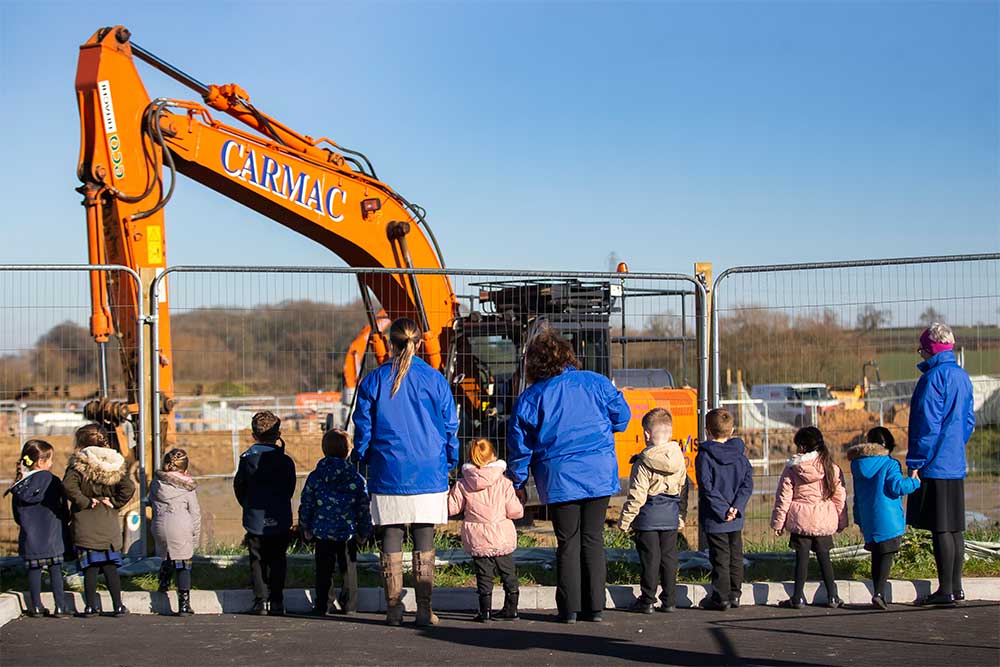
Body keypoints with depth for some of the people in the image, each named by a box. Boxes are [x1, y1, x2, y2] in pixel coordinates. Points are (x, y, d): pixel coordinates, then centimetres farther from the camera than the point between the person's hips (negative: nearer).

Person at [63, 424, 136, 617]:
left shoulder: (79, 464, -8)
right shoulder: (115, 464, 1)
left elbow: (69, 485, -24)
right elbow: (129, 487, -10)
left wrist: (84, 502, -13)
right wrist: (115, 503, 1)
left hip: (85, 526, -3)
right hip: (109, 525, 3)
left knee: (90, 567, 4)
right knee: (110, 567, 9)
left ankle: (91, 606, 7)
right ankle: (118, 606, 10)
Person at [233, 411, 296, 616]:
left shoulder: (247, 458, -4)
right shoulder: (286, 461, -3)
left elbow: (239, 487, 5)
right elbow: (290, 490, 5)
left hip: (255, 522, -1)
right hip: (280, 521, 1)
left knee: (258, 561, 9)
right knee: (278, 561, 10)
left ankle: (261, 601, 2)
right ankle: (276, 602, 5)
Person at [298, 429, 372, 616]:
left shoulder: (315, 477, -2)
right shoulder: (356, 478, -4)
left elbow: (305, 505, 3)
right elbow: (364, 508, 0)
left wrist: (306, 528, 15)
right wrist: (364, 531, 11)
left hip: (322, 532, 0)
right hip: (348, 533, 0)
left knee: (324, 571, 7)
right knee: (348, 570, 10)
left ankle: (323, 605, 8)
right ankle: (349, 605, 13)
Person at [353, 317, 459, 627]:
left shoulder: (373, 381, -1)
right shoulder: (435, 380, -1)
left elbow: (363, 428, 3)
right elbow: (450, 427, 4)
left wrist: (367, 460, 16)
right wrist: (449, 462, 15)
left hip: (388, 473, 0)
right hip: (428, 473, 0)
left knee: (391, 538, 5)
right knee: (424, 542, 4)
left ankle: (393, 608, 6)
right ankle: (424, 609, 3)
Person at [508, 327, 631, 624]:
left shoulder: (529, 399, -3)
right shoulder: (596, 383, 0)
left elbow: (520, 446, 1)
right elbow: (622, 418, 10)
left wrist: (517, 482, 14)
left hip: (559, 479, -1)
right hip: (599, 476, 1)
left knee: (568, 542, 7)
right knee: (593, 538, 9)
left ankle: (569, 608, 5)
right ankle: (595, 606, 8)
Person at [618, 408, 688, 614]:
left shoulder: (643, 463, -13)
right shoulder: (679, 460, 3)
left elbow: (637, 496, -15)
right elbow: (683, 491, 11)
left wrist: (625, 520, -6)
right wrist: (681, 517, 21)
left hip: (648, 518, -5)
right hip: (671, 517, 5)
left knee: (650, 558, 0)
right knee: (669, 557, 9)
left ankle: (647, 600, 4)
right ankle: (669, 600, 12)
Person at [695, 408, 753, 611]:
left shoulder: (705, 456, -10)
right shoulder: (740, 455, 4)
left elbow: (707, 487, -17)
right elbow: (748, 484, -2)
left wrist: (723, 510, -14)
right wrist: (736, 507, -8)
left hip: (714, 518, -4)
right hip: (737, 519, 4)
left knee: (720, 557, 0)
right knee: (735, 555, 14)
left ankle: (721, 597, 2)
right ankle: (735, 594, 19)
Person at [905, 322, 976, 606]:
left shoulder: (934, 377, -14)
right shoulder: (962, 376, 13)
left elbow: (927, 424, -17)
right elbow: (969, 421, 20)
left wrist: (915, 463, -13)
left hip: (934, 465, -9)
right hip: (956, 465, 9)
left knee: (940, 529, -5)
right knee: (955, 529, 12)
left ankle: (945, 591, -3)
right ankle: (956, 588, 16)